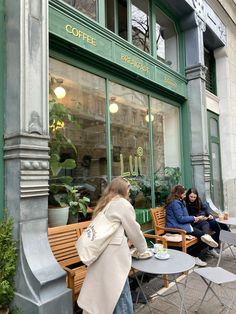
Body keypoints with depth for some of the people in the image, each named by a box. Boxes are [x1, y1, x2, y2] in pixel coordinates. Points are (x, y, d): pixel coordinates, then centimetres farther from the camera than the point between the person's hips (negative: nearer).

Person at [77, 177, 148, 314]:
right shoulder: (123, 204, -5)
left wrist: (128, 247, 24)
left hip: (99, 254, 8)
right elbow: (134, 231, 1)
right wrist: (143, 248, 17)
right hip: (113, 256, -8)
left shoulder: (104, 204, 17)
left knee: (103, 292, 17)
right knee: (120, 296, 3)